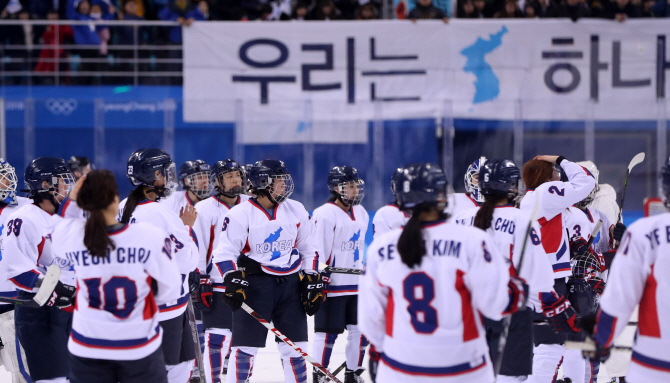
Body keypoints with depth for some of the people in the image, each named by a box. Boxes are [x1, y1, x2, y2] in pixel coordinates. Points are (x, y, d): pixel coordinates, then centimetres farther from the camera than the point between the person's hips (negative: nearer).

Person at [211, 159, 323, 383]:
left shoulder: (296, 211, 6)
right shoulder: (241, 214, -7)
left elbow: (309, 250, 14)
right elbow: (225, 253, -7)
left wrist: (313, 283, 8)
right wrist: (232, 281, -20)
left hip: (291, 285, 4)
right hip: (255, 285, -4)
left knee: (295, 346, 6)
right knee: (245, 347, -6)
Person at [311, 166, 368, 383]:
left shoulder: (361, 213, 13)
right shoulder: (326, 214, -13)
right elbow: (318, 252, -15)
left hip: (356, 285, 8)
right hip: (332, 285, -8)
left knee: (360, 330, 8)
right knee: (328, 333, -3)